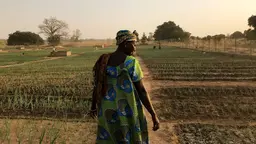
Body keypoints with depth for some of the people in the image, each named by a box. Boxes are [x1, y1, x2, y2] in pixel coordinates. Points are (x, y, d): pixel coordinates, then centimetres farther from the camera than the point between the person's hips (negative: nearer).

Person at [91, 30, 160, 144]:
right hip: (127, 113, -5)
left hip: (108, 111, 6)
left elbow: (96, 87, 7)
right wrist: (154, 115, -11)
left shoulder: (103, 61, 0)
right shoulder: (131, 62, -17)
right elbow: (142, 91, -18)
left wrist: (94, 106, 23)